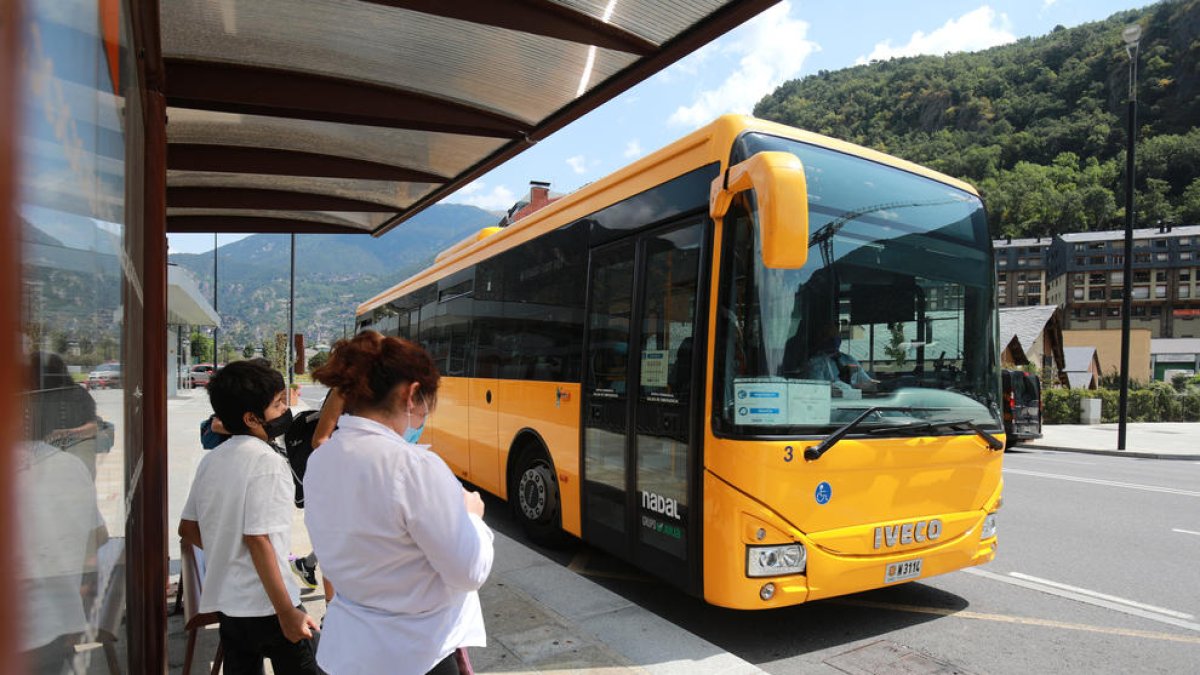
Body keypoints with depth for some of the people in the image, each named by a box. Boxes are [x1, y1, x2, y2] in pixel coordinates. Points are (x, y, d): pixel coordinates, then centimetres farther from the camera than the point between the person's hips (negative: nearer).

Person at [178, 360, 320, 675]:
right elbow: (258, 539, -23)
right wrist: (287, 612, -19)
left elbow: (187, 529, 10)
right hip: (266, 606, -7)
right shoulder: (266, 460, -19)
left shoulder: (211, 460, 4)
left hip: (224, 602, 7)